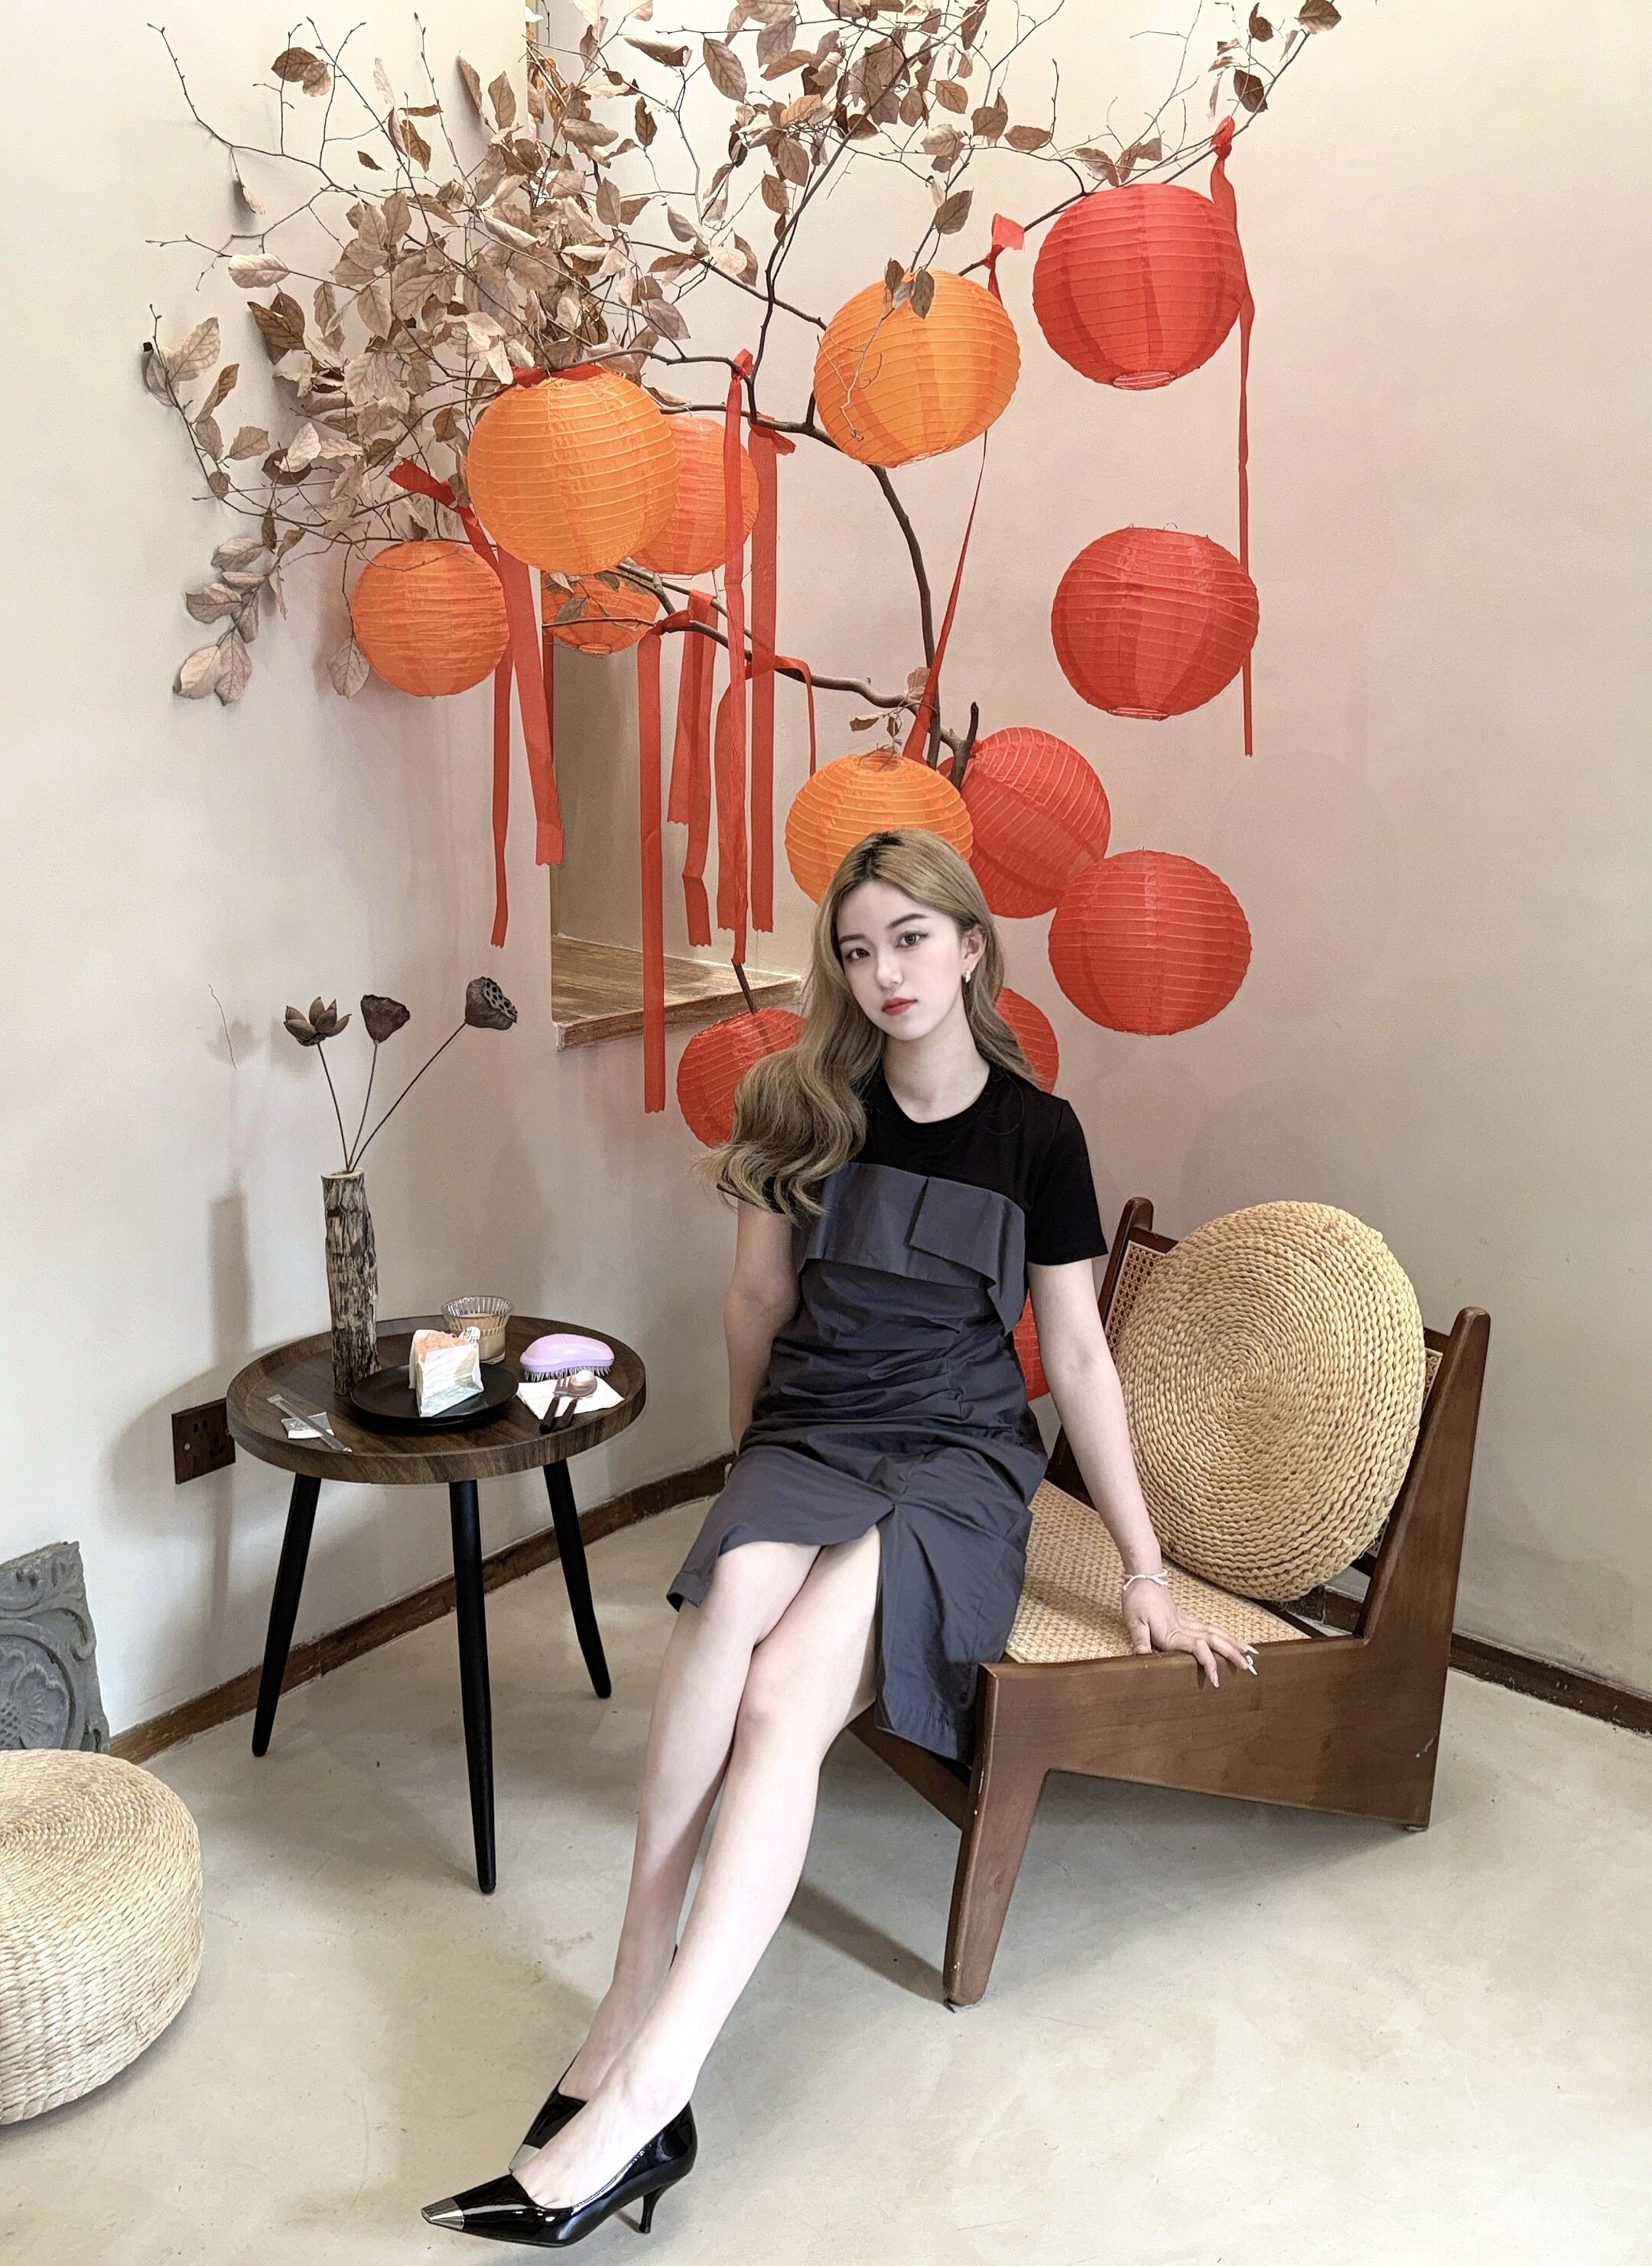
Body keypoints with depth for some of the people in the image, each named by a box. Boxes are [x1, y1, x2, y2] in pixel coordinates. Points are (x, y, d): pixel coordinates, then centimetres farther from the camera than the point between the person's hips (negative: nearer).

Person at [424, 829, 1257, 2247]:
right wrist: (751, 1467, 22)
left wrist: (1147, 1575, 5)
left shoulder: (1038, 1131, 1)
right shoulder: (803, 1108, 5)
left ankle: (634, 2092, -34)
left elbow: (1079, 1356, 4)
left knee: (783, 1692, -31)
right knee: (732, 1594, -35)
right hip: (807, 1438, 2)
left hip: (961, 1462, -2)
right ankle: (638, 2014, -33)